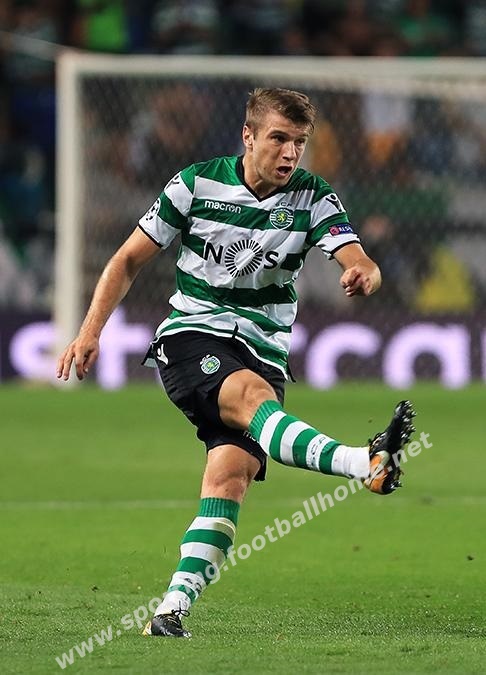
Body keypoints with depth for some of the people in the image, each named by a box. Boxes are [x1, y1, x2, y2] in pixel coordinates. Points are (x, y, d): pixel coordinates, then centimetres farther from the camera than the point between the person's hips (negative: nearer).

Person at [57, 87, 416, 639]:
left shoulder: (314, 199, 0)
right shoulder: (196, 184, -2)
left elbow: (358, 261, -15)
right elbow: (129, 260, 6)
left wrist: (363, 273, -40)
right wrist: (90, 332, -2)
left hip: (263, 352, 3)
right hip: (190, 337, -3)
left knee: (232, 472, -19)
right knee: (254, 396, -34)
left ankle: (175, 605, -20)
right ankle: (368, 464, -59)